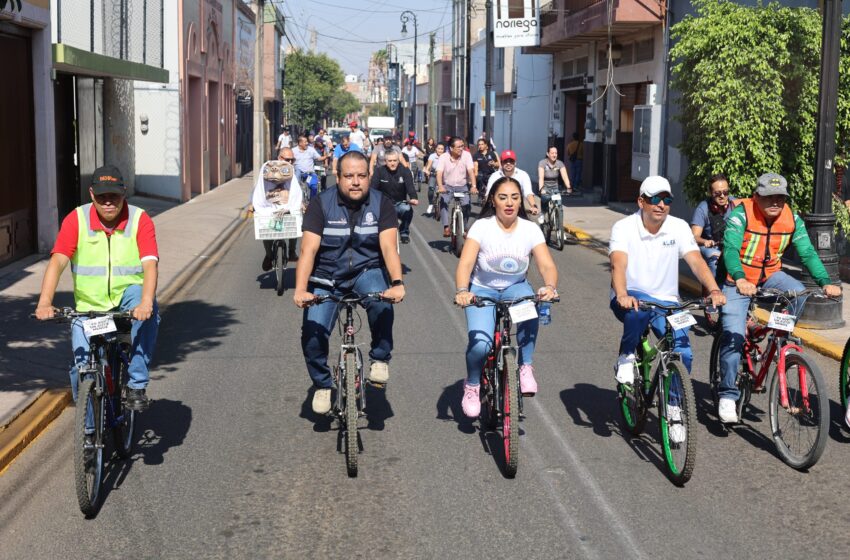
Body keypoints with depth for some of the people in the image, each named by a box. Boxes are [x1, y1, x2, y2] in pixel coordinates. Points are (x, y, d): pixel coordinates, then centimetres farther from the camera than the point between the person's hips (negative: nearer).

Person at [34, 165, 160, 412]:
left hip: (128, 297, -1)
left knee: (148, 312, -35)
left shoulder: (140, 220, -11)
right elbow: (57, 261, -17)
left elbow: (150, 264, -22)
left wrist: (145, 303, -40)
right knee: (82, 366, -11)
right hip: (89, 306, 1)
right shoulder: (76, 220, -8)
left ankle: (137, 384, -22)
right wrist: (44, 303, -32)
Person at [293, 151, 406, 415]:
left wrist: (397, 282, -38)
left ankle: (380, 358, -8)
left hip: (366, 271, 0)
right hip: (327, 276, 0)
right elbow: (308, 250, -19)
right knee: (312, 333, -17)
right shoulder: (321, 205, -10)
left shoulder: (381, 204, -8)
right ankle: (322, 384, 11)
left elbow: (389, 246, -19)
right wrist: (300, 290, -33)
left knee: (381, 301, -33)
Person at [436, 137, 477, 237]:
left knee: (466, 204, -19)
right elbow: (439, 173, -21)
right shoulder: (443, 157, -12)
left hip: (462, 186, 1)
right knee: (443, 202, -27)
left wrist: (473, 186, -34)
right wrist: (440, 187, -40)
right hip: (447, 186, -1)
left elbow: (471, 171, -18)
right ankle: (446, 227, -25)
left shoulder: (466, 155, -10)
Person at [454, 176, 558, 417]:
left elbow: (547, 265, -16)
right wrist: (462, 291, -43)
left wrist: (550, 287, -39)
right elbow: (465, 264, -23)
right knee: (479, 344, -25)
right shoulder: (481, 227, -13)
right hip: (482, 289, -1)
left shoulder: (530, 229, -8)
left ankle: (525, 367, -17)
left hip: (516, 288, 2)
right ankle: (472, 385, 8)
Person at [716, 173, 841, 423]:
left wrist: (825, 282, -29)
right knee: (733, 334, -15)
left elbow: (808, 253, -13)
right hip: (739, 280, -4)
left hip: (770, 275, 4)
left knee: (797, 293, -27)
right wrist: (740, 279, -53)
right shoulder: (741, 214, -22)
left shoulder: (792, 219, -9)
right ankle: (727, 396, -5)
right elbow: (730, 249, -35)